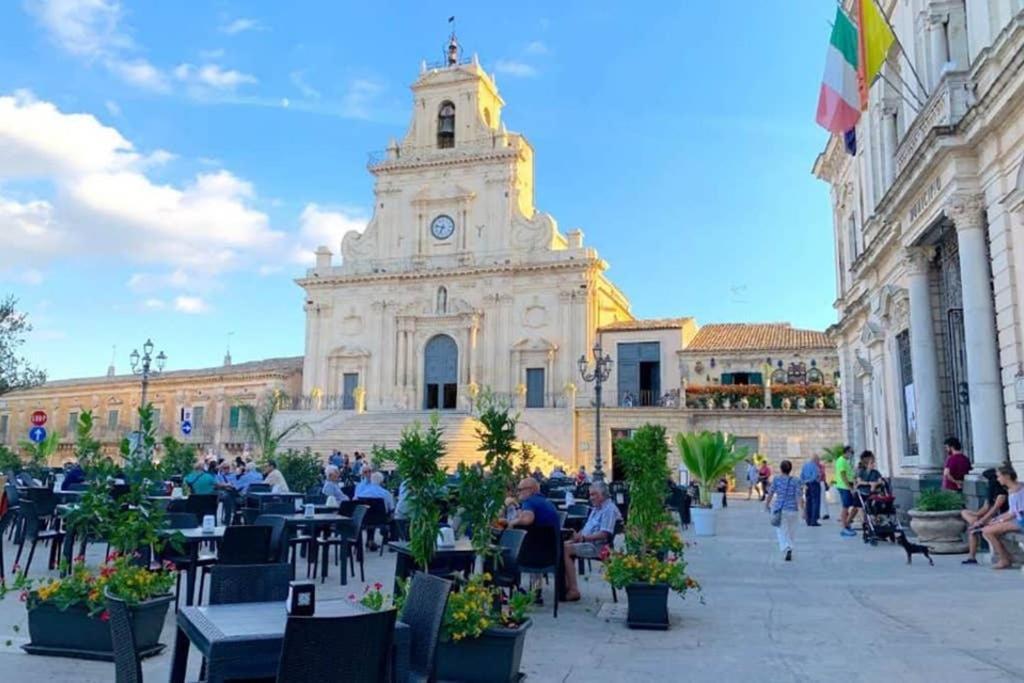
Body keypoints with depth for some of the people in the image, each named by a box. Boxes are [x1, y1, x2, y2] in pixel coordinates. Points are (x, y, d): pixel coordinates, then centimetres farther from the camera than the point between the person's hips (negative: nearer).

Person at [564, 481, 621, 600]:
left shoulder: (609, 509, -12)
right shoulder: (596, 508, 20)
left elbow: (604, 534, -21)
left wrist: (584, 537, -22)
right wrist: (579, 534, 5)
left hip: (598, 546, -10)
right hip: (587, 542, 10)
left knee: (565, 550, -22)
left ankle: (573, 590, -20)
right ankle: (566, 586, -8)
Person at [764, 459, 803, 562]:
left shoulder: (776, 479, -3)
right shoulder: (795, 481, -2)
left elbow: (771, 493, 1)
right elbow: (798, 496, -8)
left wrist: (766, 504, 15)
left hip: (779, 509, -1)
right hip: (792, 509, 1)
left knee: (781, 531, 1)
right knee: (790, 532, 16)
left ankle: (787, 549, -22)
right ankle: (789, 550, 19)